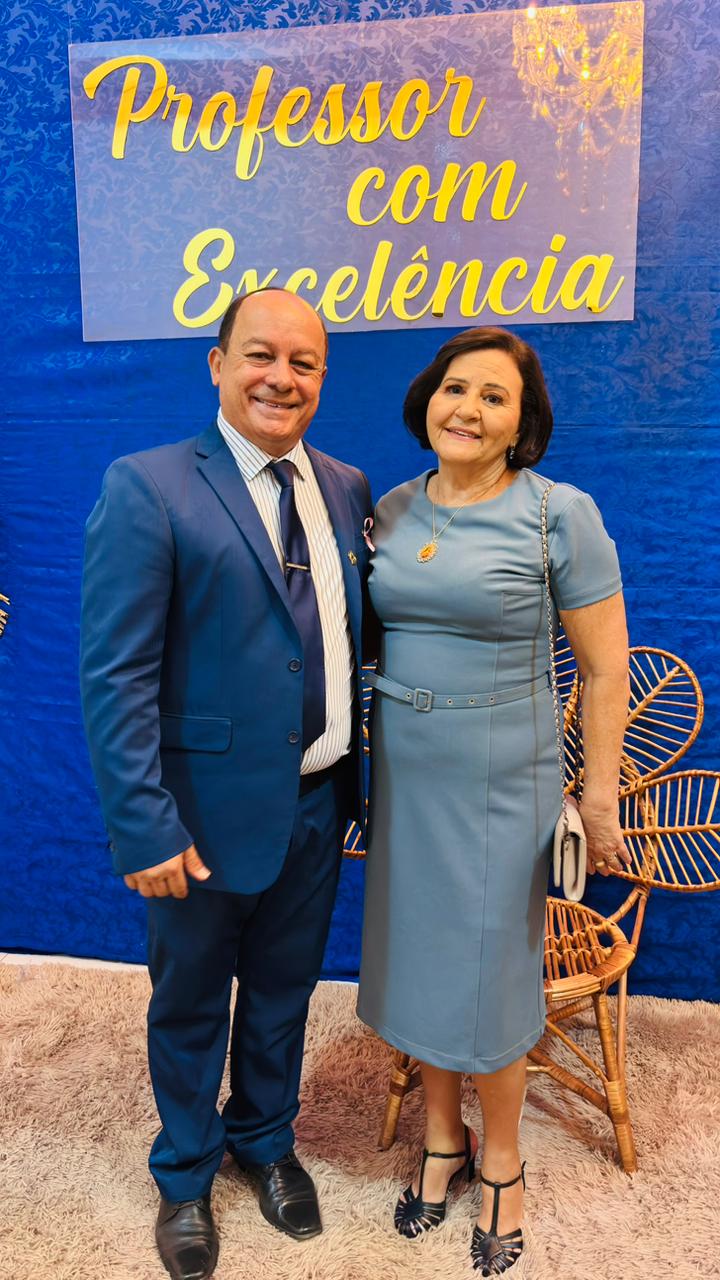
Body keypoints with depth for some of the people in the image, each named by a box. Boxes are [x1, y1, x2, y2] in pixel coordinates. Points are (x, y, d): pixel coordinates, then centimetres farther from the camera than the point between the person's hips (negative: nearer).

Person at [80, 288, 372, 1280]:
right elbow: (116, 677, -16)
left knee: (283, 990, 23)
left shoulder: (347, 489, 4)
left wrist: (356, 774, 2)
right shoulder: (149, 488, -13)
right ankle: (185, 1178, 47)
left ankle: (266, 1141, 52)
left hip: (318, 802, 5)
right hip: (210, 809, -4)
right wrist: (146, 827, -18)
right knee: (190, 1003, 19)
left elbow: (353, 633, 8)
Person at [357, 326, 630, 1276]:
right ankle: (443, 1138, 43)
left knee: (489, 970, 10)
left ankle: (503, 1162, 39)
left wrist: (600, 796, -7)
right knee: (418, 955, 17)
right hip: (401, 775, 5)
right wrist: (365, 761, 10)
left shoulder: (559, 514, -11)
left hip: (501, 784, -4)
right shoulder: (391, 510, 3)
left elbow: (606, 668, -8)